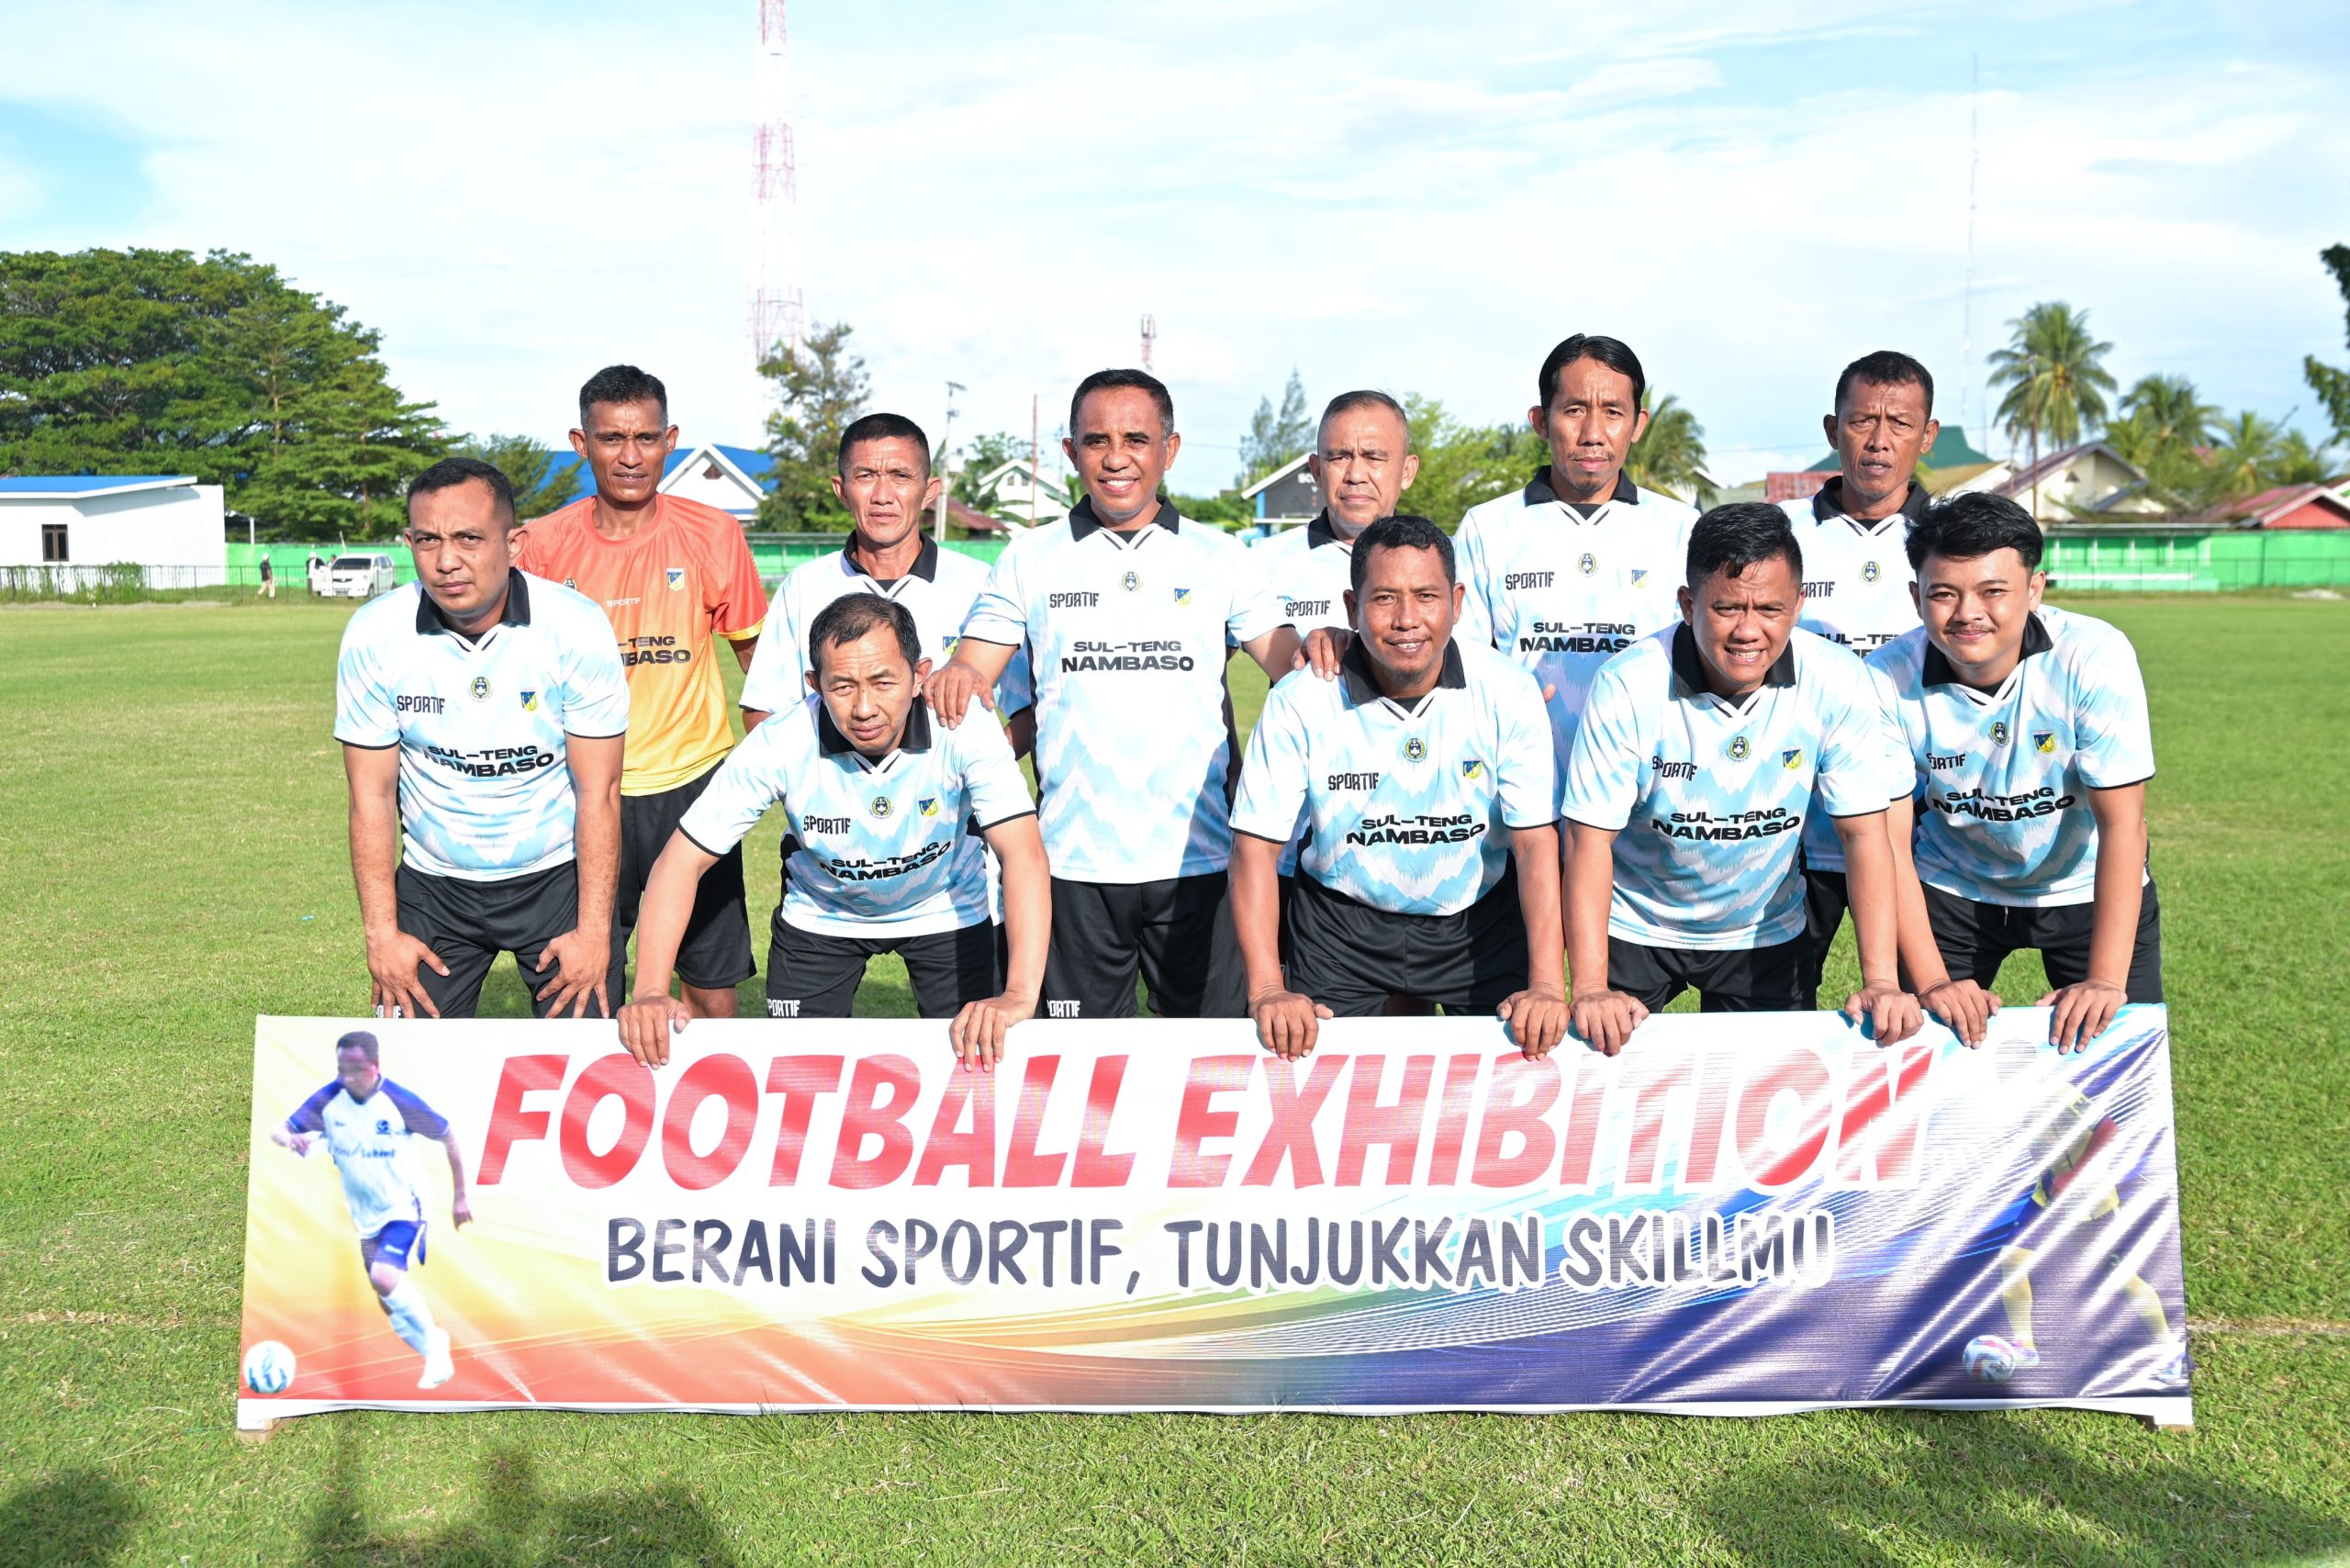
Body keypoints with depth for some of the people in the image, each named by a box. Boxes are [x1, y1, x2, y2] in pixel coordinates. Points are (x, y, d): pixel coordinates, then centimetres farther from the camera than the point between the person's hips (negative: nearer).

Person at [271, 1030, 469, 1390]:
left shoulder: (400, 1102, -20)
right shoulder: (329, 1100, -11)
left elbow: (448, 1139, -10)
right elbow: (281, 1131, -9)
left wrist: (459, 1197, -7)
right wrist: (288, 1138, -35)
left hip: (403, 1208, -5)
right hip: (365, 1216, 5)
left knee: (384, 1276, -29)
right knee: (392, 1311, 9)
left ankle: (433, 1340, -8)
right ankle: (437, 1358, 30)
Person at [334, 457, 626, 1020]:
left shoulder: (577, 629, -17)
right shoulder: (373, 636, -12)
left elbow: (598, 791, -13)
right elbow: (372, 795, -5)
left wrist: (594, 932, -14)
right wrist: (381, 934, -7)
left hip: (557, 876, -1)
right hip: (433, 883, 2)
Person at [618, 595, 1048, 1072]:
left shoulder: (965, 730, -33)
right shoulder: (780, 745, -31)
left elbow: (1023, 854, -40)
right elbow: (684, 859, -26)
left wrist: (1020, 995, -53)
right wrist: (651, 992, -38)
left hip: (944, 912, 0)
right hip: (821, 918, 1)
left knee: (975, 1062, -2)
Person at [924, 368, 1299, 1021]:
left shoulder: (1220, 557, 6)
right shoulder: (1029, 559, 6)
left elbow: (1295, 669, 0)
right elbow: (969, 675, 4)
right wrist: (957, 676, -20)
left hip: (1198, 859, 0)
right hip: (1077, 861, 0)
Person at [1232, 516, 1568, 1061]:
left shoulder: (1508, 693, -15)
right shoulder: (1299, 703, -17)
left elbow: (1536, 842, -15)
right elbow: (1256, 848, -15)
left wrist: (1547, 985, -25)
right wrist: (1267, 991, -25)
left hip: (1479, 920, 1)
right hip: (1342, 924, 0)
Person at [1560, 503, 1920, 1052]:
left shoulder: (1837, 685, -19)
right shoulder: (1628, 686, -24)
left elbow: (1864, 831, -15)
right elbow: (1592, 838, -22)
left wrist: (1881, 981, -23)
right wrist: (1590, 988, -30)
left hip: (1762, 935, 2)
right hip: (1635, 928, -1)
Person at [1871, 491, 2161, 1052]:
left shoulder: (2095, 657, -25)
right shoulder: (1887, 679, -21)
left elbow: (2122, 821, -24)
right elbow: (1890, 842, -18)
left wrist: (2105, 980, -30)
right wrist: (1932, 982, -25)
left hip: (2087, 891, -1)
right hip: (1952, 892, 1)